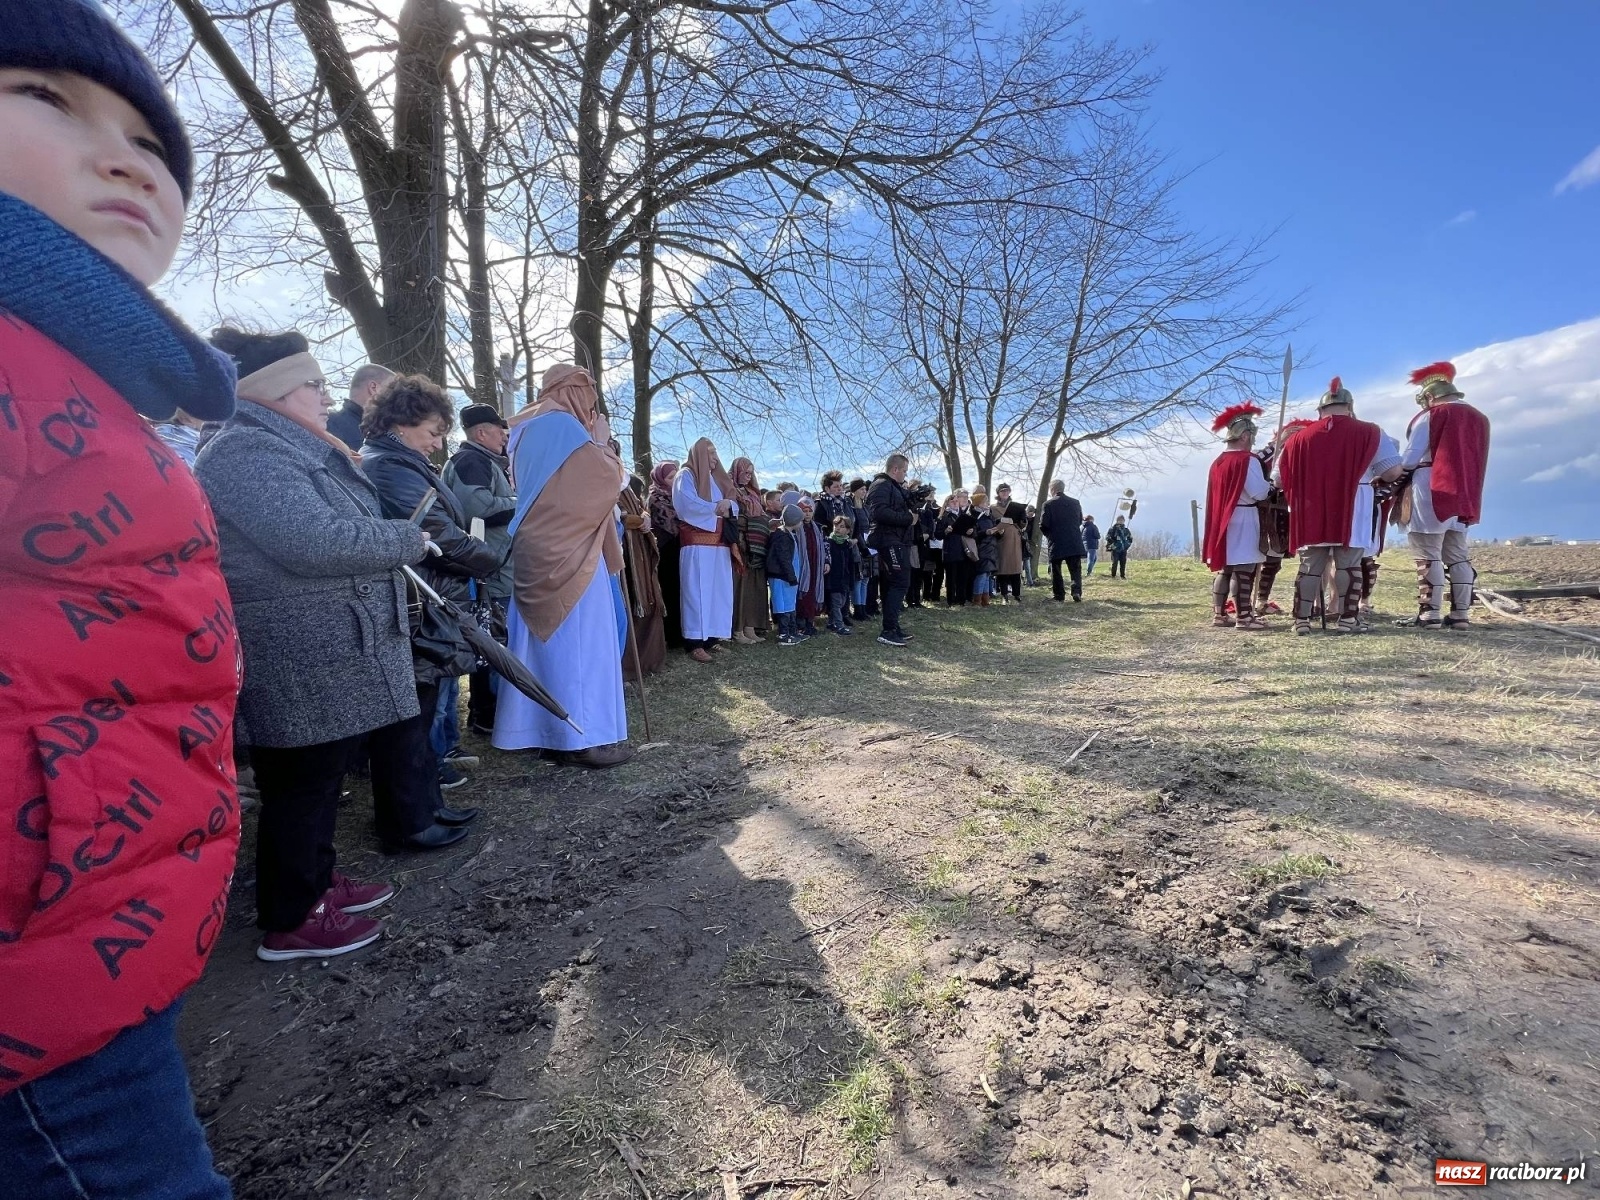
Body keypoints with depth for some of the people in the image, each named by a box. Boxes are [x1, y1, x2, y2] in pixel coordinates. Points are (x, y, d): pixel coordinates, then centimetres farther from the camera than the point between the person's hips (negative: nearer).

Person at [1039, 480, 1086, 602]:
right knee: (1075, 570, 9)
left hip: (1057, 544, -3)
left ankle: (1059, 597, 7)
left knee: (1056, 571, 7)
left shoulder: (1048, 504, -9)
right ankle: (1077, 592, -7)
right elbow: (1080, 521, 15)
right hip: (1075, 543, 3)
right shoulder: (1076, 503, 5)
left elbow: (1043, 525, -10)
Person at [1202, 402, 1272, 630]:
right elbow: (1260, 493, -15)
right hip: (1243, 519, -8)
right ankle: (1244, 616, -4)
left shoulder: (1218, 462, 12)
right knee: (1243, 569, -6)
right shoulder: (1248, 460, -12)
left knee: (1223, 568, 11)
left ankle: (1219, 615, 13)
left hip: (1222, 519, 8)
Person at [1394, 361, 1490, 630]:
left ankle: (1429, 614, -7)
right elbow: (1476, 462, 19)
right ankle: (1461, 614, 11)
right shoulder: (1479, 418, 16)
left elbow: (1409, 459, -9)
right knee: (1458, 555, 10)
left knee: (1428, 555, -6)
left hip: (1431, 494, -7)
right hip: (1464, 496, 7)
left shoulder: (1431, 416, -7)